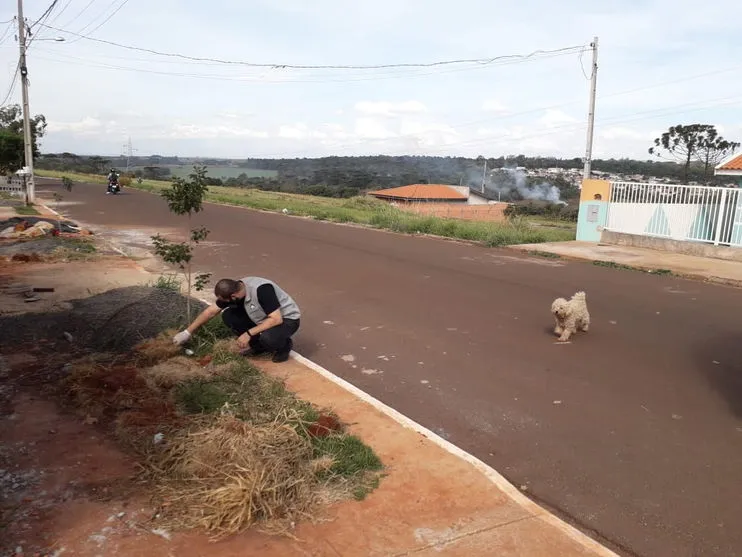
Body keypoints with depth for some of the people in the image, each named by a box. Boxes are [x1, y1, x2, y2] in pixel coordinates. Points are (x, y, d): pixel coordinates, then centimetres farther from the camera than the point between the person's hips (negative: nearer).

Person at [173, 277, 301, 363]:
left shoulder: (262, 289, -35)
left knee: (267, 337, -38)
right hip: (264, 317, 7)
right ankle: (258, 345, 8)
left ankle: (284, 345, -3)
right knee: (228, 316, -7)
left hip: (287, 318, -7)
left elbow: (276, 319, -35)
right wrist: (188, 332, 3)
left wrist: (249, 333, -31)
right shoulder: (235, 289, -11)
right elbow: (210, 311, 0)